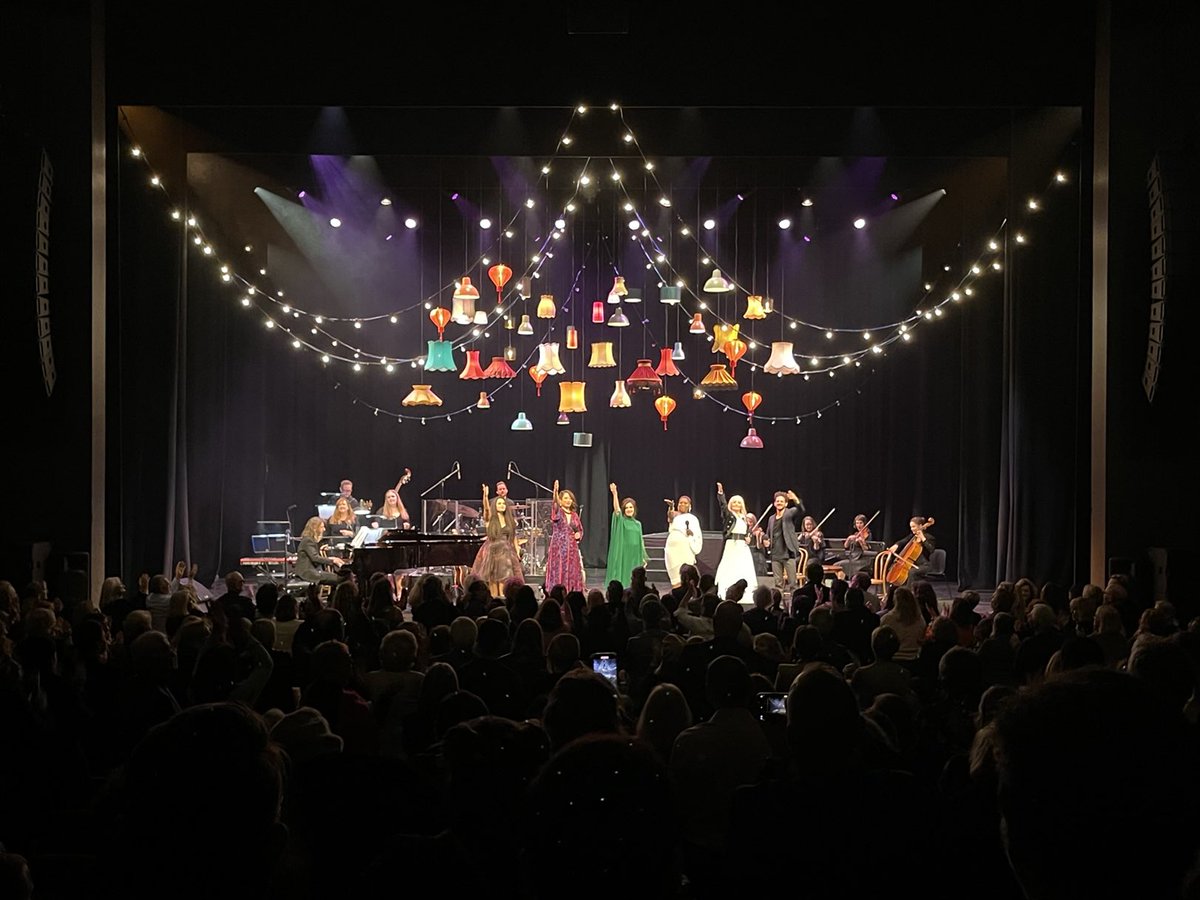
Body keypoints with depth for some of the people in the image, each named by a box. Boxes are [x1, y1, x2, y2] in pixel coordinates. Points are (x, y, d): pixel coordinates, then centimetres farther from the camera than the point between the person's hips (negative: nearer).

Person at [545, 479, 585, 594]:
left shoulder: (574, 515, 13)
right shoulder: (557, 512, -2)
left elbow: (580, 530, 23)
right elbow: (555, 504, -25)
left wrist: (578, 535, -1)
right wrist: (555, 492, -43)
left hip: (572, 548, 5)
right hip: (558, 547, -4)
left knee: (572, 574, 2)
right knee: (558, 574, -7)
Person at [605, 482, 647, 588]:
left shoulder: (638, 524, 12)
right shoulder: (621, 521, -1)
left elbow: (641, 542, 16)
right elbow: (616, 509, -19)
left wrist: (643, 558, 13)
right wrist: (614, 494, -35)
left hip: (634, 556, 4)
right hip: (622, 555, -4)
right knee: (621, 576, -6)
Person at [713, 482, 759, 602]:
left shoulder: (744, 517, 18)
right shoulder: (728, 515, 3)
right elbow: (723, 505, -14)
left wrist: (748, 537, 3)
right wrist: (720, 493, -28)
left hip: (743, 547, 5)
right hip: (731, 544, -5)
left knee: (744, 570, 1)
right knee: (729, 569, -11)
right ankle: (724, 592, -12)